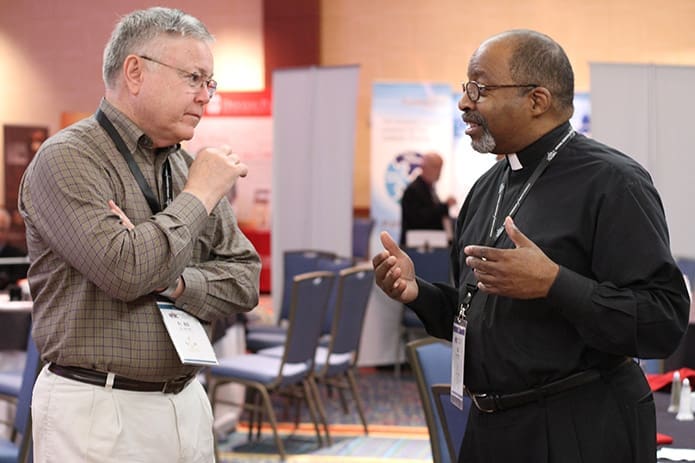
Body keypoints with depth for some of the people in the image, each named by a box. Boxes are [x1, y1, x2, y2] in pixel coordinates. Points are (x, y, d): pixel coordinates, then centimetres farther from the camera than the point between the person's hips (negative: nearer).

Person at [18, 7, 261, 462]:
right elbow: (124, 271, -23)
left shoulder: (189, 167, 11)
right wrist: (200, 195, -12)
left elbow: (244, 278, 8)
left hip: (188, 404, 6)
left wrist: (175, 282, -12)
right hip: (99, 411, -6)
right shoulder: (68, 159, -10)